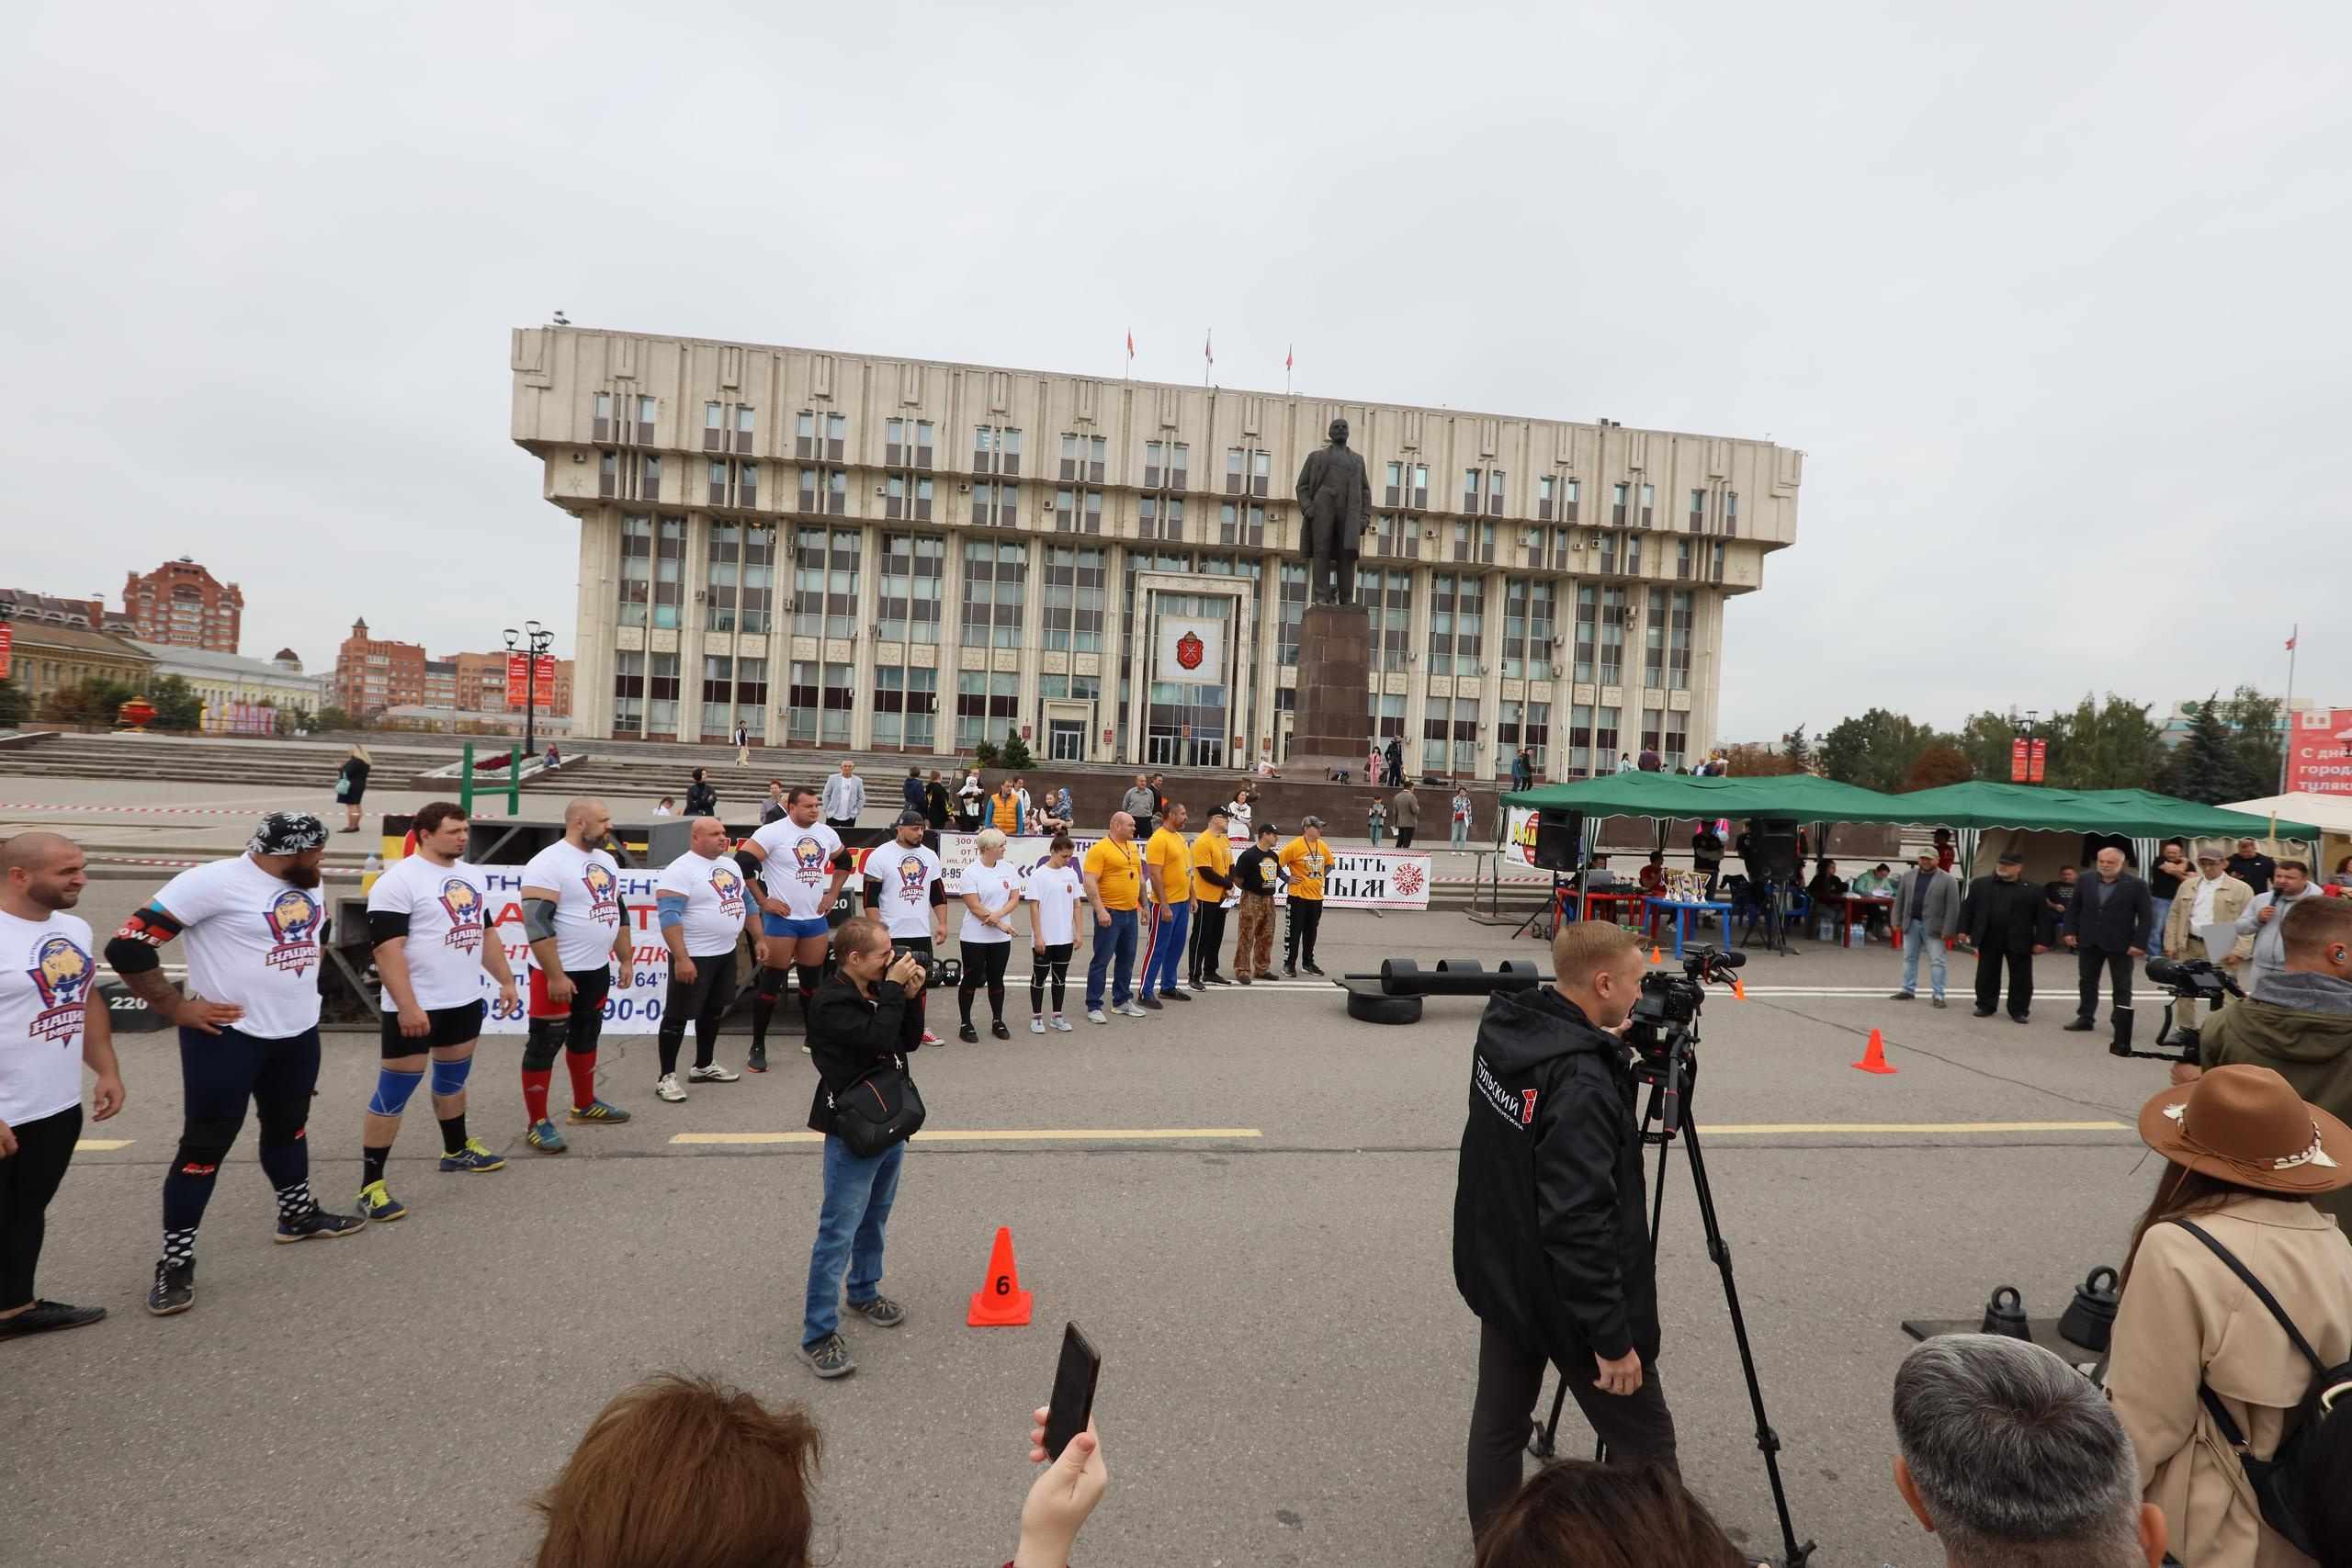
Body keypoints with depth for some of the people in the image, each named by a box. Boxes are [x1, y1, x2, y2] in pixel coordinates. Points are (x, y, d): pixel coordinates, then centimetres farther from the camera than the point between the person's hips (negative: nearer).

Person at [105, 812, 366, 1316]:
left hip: (298, 1033, 7)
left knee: (288, 1127, 21)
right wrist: (178, 1008, -15)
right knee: (206, 1144, 0)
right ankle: (176, 1260, 13)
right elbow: (128, 946, -20)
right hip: (227, 1036, -7)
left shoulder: (307, 888, 4)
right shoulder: (213, 882, -21)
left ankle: (298, 1215, 39)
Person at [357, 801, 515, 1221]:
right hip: (416, 1008, -7)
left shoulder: (472, 875, 9)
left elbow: (486, 933, 18)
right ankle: (370, 1186, 6)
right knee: (394, 1091, -2)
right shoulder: (399, 880, -15)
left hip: (464, 1001, 7)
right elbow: (387, 949, -20)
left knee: (453, 1078, 21)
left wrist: (506, 980, 14)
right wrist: (407, 1007, -25)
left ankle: (456, 1150, 39)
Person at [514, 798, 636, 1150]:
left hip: (597, 970, 8)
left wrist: (625, 960, 16)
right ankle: (537, 1123, 10)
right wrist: (554, 976, -23)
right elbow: (537, 923, -22)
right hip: (559, 973, -8)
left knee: (585, 1037, 20)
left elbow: (618, 911, 18)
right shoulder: (548, 863, -18)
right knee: (544, 1044, 1)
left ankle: (585, 1104, 34)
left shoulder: (606, 860, 9)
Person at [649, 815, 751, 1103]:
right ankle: (666, 1077, 8)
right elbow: (669, 915, -23)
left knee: (714, 1011, 18)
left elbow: (746, 901, 20)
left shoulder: (731, 864, 10)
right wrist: (681, 959, -28)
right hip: (694, 957, -8)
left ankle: (704, 1066, 32)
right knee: (678, 1015, 0)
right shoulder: (680, 870, -16)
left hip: (726, 953, 8)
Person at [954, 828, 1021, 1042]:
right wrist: (1000, 924, -15)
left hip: (1001, 938, 4)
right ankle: (966, 1024, 14)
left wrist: (997, 915, -15)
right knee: (971, 980, 4)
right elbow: (975, 906, -14)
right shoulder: (970, 872, -10)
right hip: (974, 937, -4)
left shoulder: (1008, 870, 4)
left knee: (996, 979, 12)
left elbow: (1015, 899, 2)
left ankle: (998, 1022, 23)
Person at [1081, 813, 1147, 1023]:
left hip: (1130, 913, 8)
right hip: (1110, 914, -8)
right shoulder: (1100, 849, -12)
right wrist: (1100, 910, -23)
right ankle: (1093, 1007, 5)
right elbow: (1090, 882, -17)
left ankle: (1122, 1001, 27)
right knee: (1101, 960, -2)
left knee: (1127, 959, 15)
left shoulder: (1133, 848, 13)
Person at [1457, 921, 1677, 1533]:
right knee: (1645, 1444, 12)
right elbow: (1578, 1223, -30)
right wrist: (1613, 1337, -21)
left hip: (1501, 1275, 8)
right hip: (1566, 1295, -8)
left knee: (1498, 1422, 19)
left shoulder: (1505, 1027, -6)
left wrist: (1607, 1046, 6)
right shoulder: (1581, 1084, -30)